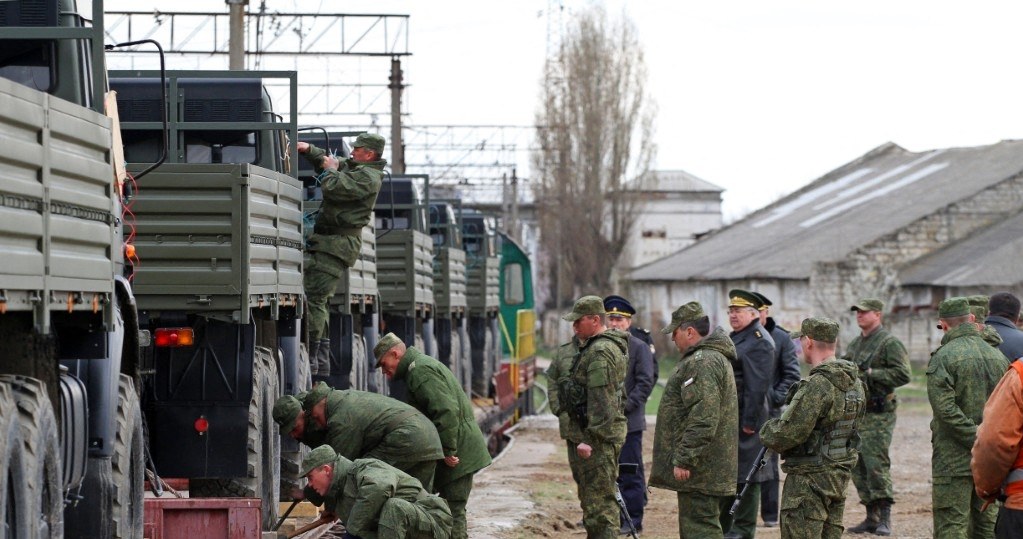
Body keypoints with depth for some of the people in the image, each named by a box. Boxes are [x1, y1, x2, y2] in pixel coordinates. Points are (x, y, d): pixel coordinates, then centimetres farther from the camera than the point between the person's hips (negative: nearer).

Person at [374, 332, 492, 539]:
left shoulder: (420, 370, -15)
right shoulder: (422, 365, 19)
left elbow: (446, 411, -25)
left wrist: (449, 451, -23)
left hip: (459, 452, -11)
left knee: (453, 511, -9)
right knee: (452, 509, 14)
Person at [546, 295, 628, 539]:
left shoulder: (602, 352, -18)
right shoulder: (577, 345, 14)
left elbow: (602, 401, -24)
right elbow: (553, 374, 27)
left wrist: (590, 439, -24)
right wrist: (558, 407, 14)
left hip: (598, 438, -11)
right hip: (576, 434, 11)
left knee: (600, 503, -10)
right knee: (587, 498, 18)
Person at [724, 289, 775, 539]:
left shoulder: (759, 342, -14)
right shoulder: (735, 337, 17)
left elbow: (758, 386, -19)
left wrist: (750, 422, -22)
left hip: (746, 418, -10)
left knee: (746, 474, -3)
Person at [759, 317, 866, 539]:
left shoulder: (817, 386, -22)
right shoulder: (854, 383, 7)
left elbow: (789, 434, -23)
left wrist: (767, 431, -1)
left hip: (809, 478, -9)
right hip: (839, 475, 9)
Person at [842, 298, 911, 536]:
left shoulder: (890, 343, -8)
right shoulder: (855, 344, 17)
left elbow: (902, 374, -17)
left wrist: (869, 374, -17)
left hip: (878, 415, -8)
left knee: (877, 465, -13)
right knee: (858, 468, 8)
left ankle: (885, 519, -10)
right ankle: (871, 517, 15)